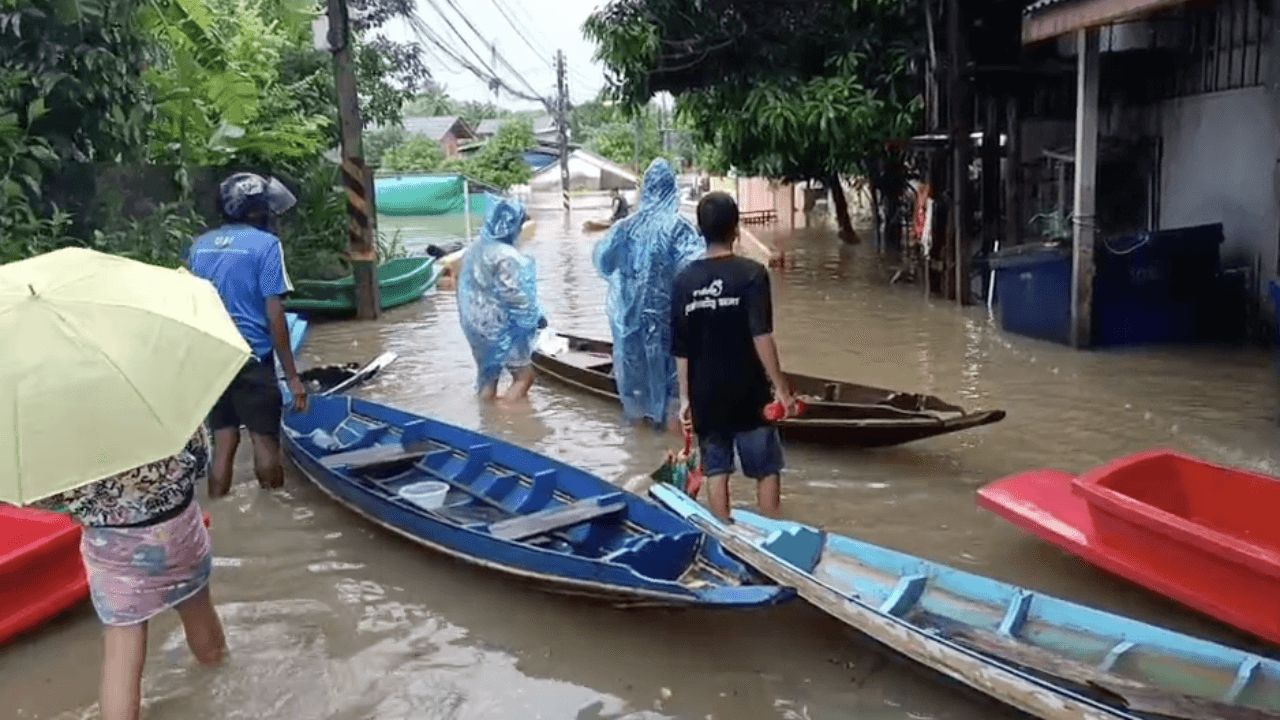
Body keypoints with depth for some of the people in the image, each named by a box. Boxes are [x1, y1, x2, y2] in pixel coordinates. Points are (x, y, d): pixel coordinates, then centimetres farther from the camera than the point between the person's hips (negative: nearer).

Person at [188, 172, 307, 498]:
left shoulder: (199, 245, 10)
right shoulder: (265, 244, -7)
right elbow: (274, 316, -11)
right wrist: (292, 376, -9)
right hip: (252, 360, -6)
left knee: (223, 442, 12)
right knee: (265, 442, 3)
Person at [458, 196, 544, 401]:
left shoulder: (475, 249, 6)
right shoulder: (506, 257, -22)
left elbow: (468, 287, 12)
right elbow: (515, 295, -21)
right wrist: (536, 317, -7)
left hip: (477, 324, 9)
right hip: (500, 326, -9)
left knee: (488, 377, 17)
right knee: (524, 376, 3)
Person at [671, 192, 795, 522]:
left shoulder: (685, 280, 0)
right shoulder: (751, 273, -12)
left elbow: (680, 348, 3)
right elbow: (761, 336, -18)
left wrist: (685, 396, 11)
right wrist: (780, 386, -11)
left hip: (705, 394, 4)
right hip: (748, 392, -3)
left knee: (716, 469, 13)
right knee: (767, 469, 11)